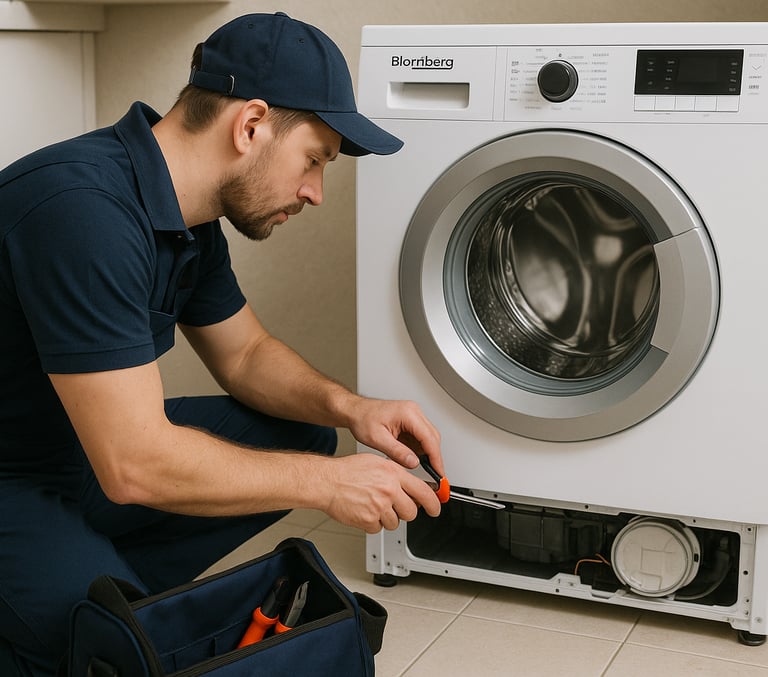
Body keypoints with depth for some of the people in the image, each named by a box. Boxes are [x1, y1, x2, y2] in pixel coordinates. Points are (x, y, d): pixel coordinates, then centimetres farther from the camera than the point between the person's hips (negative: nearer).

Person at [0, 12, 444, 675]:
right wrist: (326, 482, -22)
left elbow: (245, 354, 14)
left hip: (86, 450, 9)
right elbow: (135, 466, -31)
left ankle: (99, 581, 2)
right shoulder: (85, 209, -30)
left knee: (298, 437, 4)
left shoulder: (191, 218, 1)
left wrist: (347, 408, -6)